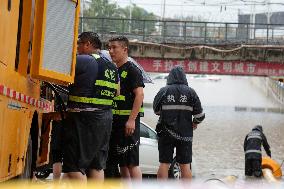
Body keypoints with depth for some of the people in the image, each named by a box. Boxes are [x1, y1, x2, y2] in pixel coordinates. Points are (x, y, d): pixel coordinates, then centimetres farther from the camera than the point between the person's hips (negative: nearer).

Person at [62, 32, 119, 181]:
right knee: (97, 166, 13)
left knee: (74, 166, -7)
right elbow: (117, 92, 24)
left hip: (83, 118, -8)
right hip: (105, 118, 8)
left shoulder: (83, 61, -11)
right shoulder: (112, 67, 15)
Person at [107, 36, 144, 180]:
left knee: (132, 162, -10)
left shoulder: (132, 70, -7)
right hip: (115, 120, 9)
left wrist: (131, 120, -22)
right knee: (122, 163, 10)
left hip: (128, 120, -9)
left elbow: (139, 95, -16)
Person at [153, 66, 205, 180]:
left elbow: (156, 110, 11)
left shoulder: (163, 91, -2)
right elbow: (200, 115, -1)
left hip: (165, 134, 0)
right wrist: (195, 123, 19)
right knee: (185, 166, 4)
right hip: (185, 134, 0)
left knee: (164, 164, 4)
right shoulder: (190, 92, -2)